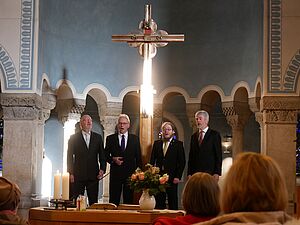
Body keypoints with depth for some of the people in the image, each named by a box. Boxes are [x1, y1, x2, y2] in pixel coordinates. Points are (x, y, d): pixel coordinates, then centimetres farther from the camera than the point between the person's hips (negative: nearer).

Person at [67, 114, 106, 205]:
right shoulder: (73, 138, 6)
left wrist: (102, 169, -2)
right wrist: (70, 173, -4)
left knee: (93, 202, 2)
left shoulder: (98, 137, 12)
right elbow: (70, 157, 4)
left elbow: (102, 155, 12)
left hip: (93, 175, 2)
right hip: (78, 176, -2)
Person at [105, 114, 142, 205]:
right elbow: (106, 155, 7)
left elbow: (138, 157, 9)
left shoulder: (135, 139, 9)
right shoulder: (110, 138, 7)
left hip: (130, 174, 1)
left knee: (129, 200, 3)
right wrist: (113, 159, -13)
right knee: (113, 201, 0)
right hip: (115, 173, -1)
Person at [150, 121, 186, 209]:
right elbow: (152, 160, 11)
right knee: (158, 202, 3)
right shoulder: (156, 143, 11)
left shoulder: (178, 144, 2)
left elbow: (182, 162, -1)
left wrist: (178, 176, -9)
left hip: (172, 178, -2)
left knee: (173, 202, 3)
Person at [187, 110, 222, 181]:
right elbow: (191, 156, 15)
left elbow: (218, 155, -3)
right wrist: (189, 173, 7)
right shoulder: (194, 136, 16)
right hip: (195, 173, 4)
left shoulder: (215, 134, 2)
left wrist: (217, 173, -11)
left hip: (210, 172, -4)